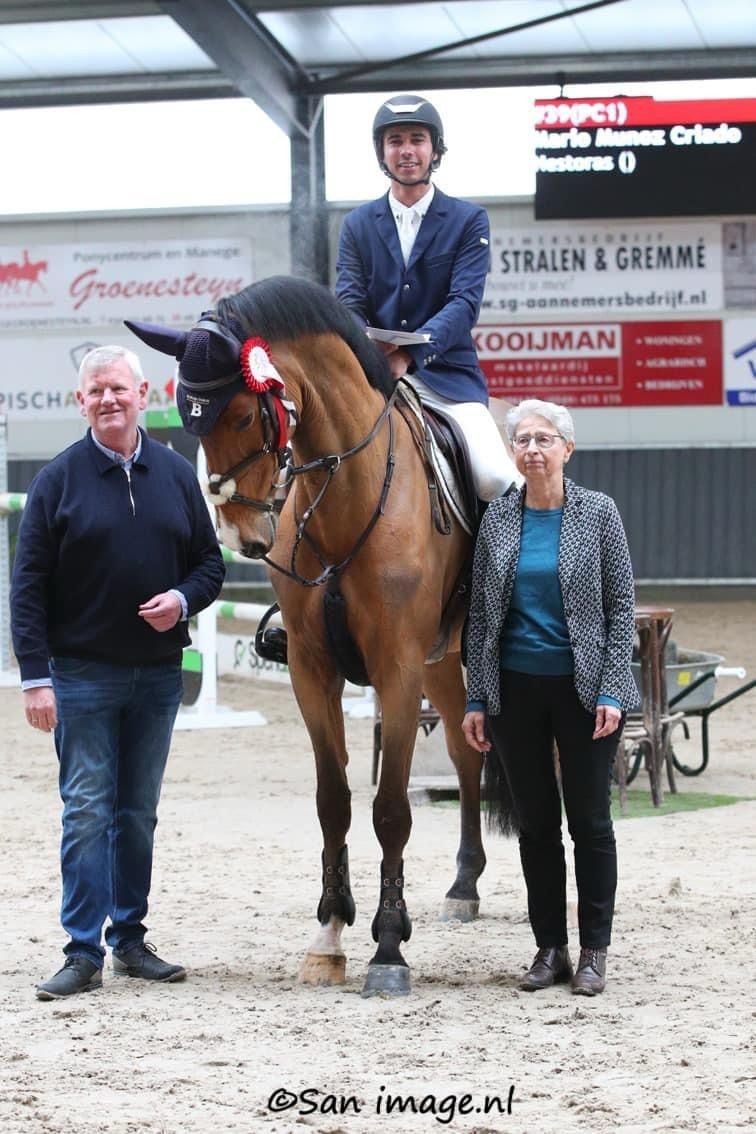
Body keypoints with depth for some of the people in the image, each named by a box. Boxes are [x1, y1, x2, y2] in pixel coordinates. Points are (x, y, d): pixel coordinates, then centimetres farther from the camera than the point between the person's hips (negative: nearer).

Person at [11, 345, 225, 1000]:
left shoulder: (176, 475, 5)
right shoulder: (59, 480, -4)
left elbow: (210, 562, 11)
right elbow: (29, 585, -6)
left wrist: (183, 599, -11)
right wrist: (35, 675, -12)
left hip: (158, 672, 3)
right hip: (83, 673, -3)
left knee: (139, 814, 11)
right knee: (87, 812, -4)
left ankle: (130, 939, 20)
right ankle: (84, 953, -2)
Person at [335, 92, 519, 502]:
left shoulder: (469, 220, 7)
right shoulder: (357, 224, 14)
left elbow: (465, 301, -6)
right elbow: (349, 302, 5)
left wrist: (410, 352, -23)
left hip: (446, 373, -2)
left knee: (495, 478, -22)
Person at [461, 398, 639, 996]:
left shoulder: (598, 513, -4)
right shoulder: (498, 519, 4)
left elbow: (622, 606, -4)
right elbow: (480, 614, 7)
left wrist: (611, 691, -12)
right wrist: (476, 699, 3)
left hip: (584, 690, -3)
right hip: (516, 690, 3)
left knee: (590, 819, 3)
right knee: (535, 823, 8)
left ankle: (594, 953, 11)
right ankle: (550, 949, 16)